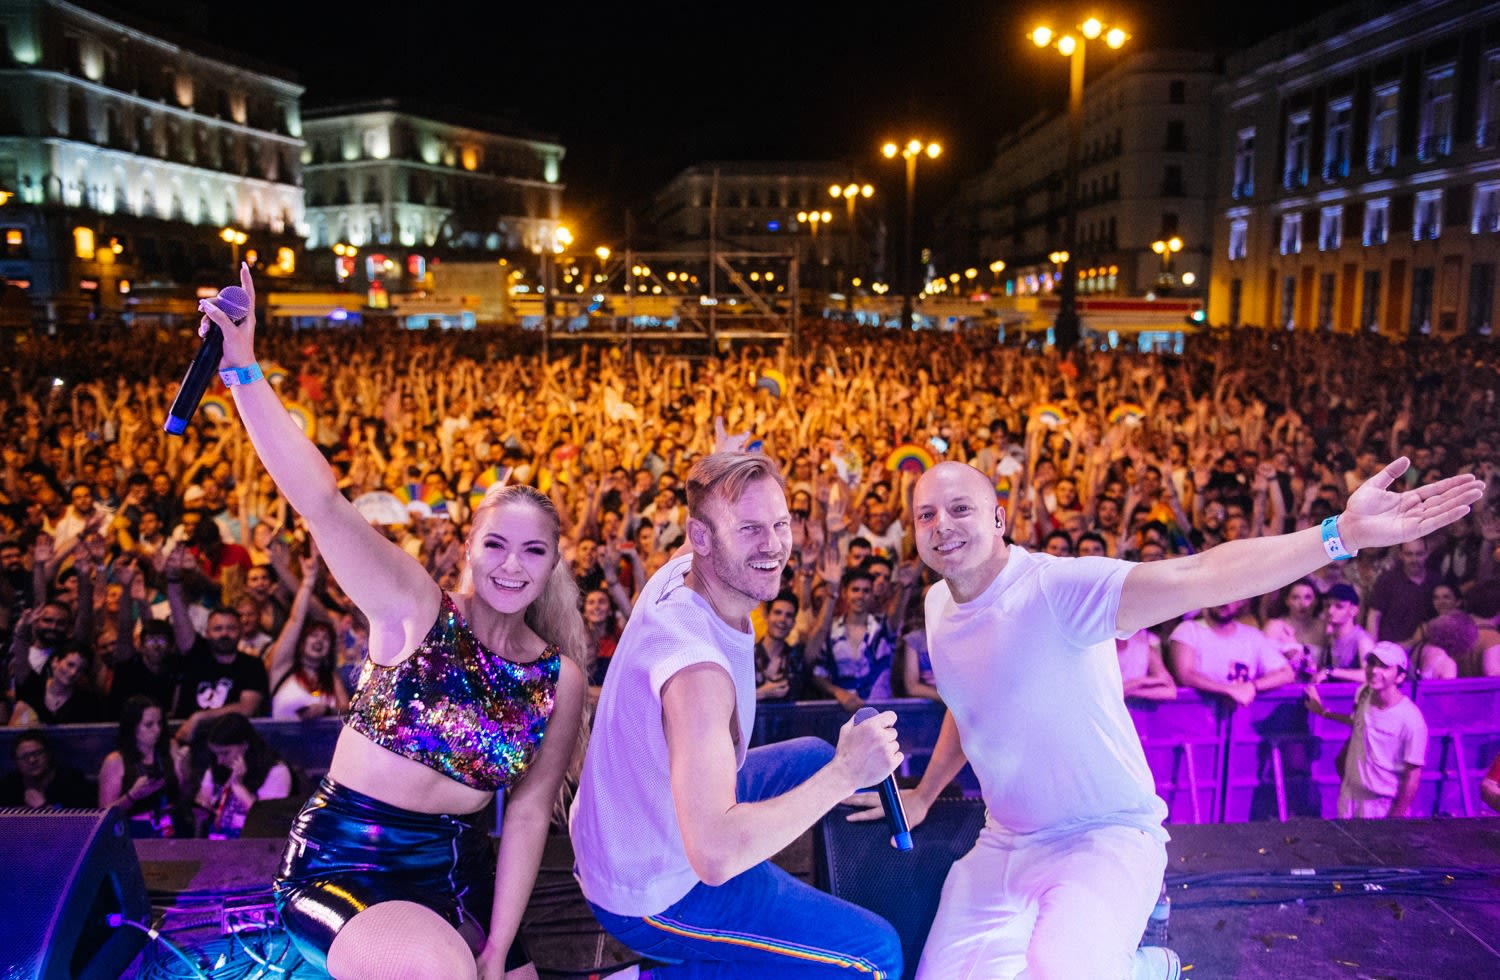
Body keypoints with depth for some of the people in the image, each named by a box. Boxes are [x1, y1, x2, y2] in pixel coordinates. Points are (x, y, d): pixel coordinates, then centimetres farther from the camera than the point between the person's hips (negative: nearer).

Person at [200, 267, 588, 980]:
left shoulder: (559, 678, -1)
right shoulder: (414, 610, -11)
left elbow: (528, 811, -1)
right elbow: (321, 501, -23)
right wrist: (244, 371, -32)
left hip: (455, 867, 5)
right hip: (342, 864, -4)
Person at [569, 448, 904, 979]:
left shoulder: (680, 571, -10)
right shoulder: (697, 668, -38)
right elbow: (715, 856, -43)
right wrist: (847, 774, -36)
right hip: (654, 893, -9)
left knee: (815, 757, 26)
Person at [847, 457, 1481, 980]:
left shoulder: (1055, 588, -21)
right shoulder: (938, 607, 3)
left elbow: (1194, 577, -35)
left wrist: (1342, 533, -46)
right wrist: (922, 797, 24)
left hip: (1106, 839, -7)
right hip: (1004, 847, 7)